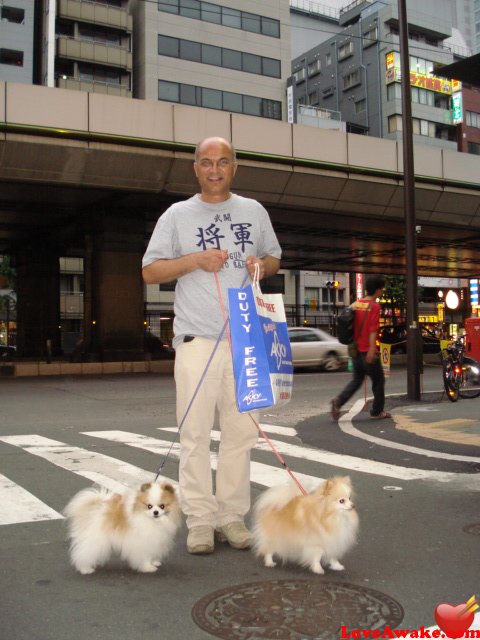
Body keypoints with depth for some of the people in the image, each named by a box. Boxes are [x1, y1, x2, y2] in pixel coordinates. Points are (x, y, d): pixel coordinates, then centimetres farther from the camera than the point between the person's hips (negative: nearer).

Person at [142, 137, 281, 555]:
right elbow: (150, 271, 4)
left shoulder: (254, 211, 15)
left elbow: (275, 257, 24)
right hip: (197, 337, -3)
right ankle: (200, 521, 5)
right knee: (195, 432, -4)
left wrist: (263, 264, 0)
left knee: (241, 430, 5)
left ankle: (232, 516, 15)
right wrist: (194, 260, -11)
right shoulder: (177, 215, 6)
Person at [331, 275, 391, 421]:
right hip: (368, 350, -7)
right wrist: (372, 350, -26)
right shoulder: (374, 306, -12)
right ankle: (377, 411, 17)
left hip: (356, 349, 7)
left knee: (357, 379, 15)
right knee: (378, 380, 10)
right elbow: (373, 330, -21)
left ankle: (339, 401, -7)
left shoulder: (356, 304, 10)